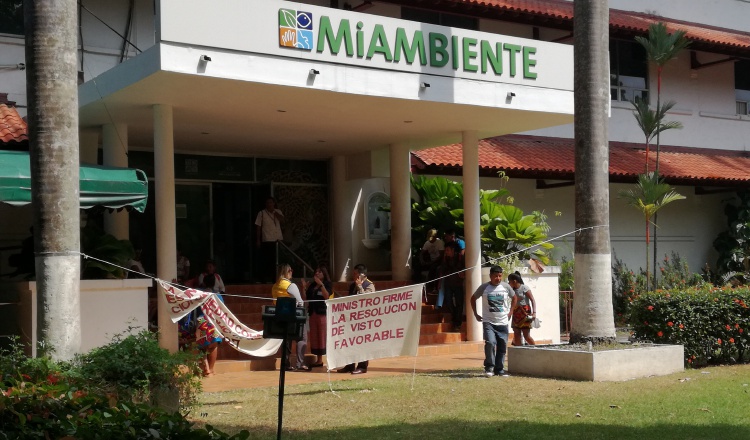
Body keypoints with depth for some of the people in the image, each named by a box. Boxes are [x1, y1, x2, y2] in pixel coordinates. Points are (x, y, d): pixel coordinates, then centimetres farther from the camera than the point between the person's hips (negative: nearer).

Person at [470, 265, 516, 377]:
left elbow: (514, 298, 19)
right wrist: (476, 314, 7)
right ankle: (489, 367, -7)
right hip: (488, 322, -2)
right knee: (490, 343, -20)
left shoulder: (506, 287, 1)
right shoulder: (484, 287, -3)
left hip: (502, 322, 3)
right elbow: (473, 298, 11)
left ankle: (499, 369, 17)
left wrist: (510, 312, 11)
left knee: (502, 346, 4)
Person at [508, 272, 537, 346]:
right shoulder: (513, 290, 10)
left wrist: (534, 312, -22)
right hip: (516, 314, 6)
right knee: (516, 335, 2)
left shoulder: (524, 288, -7)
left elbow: (532, 300, -11)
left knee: (526, 335, -8)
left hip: (525, 313, -6)